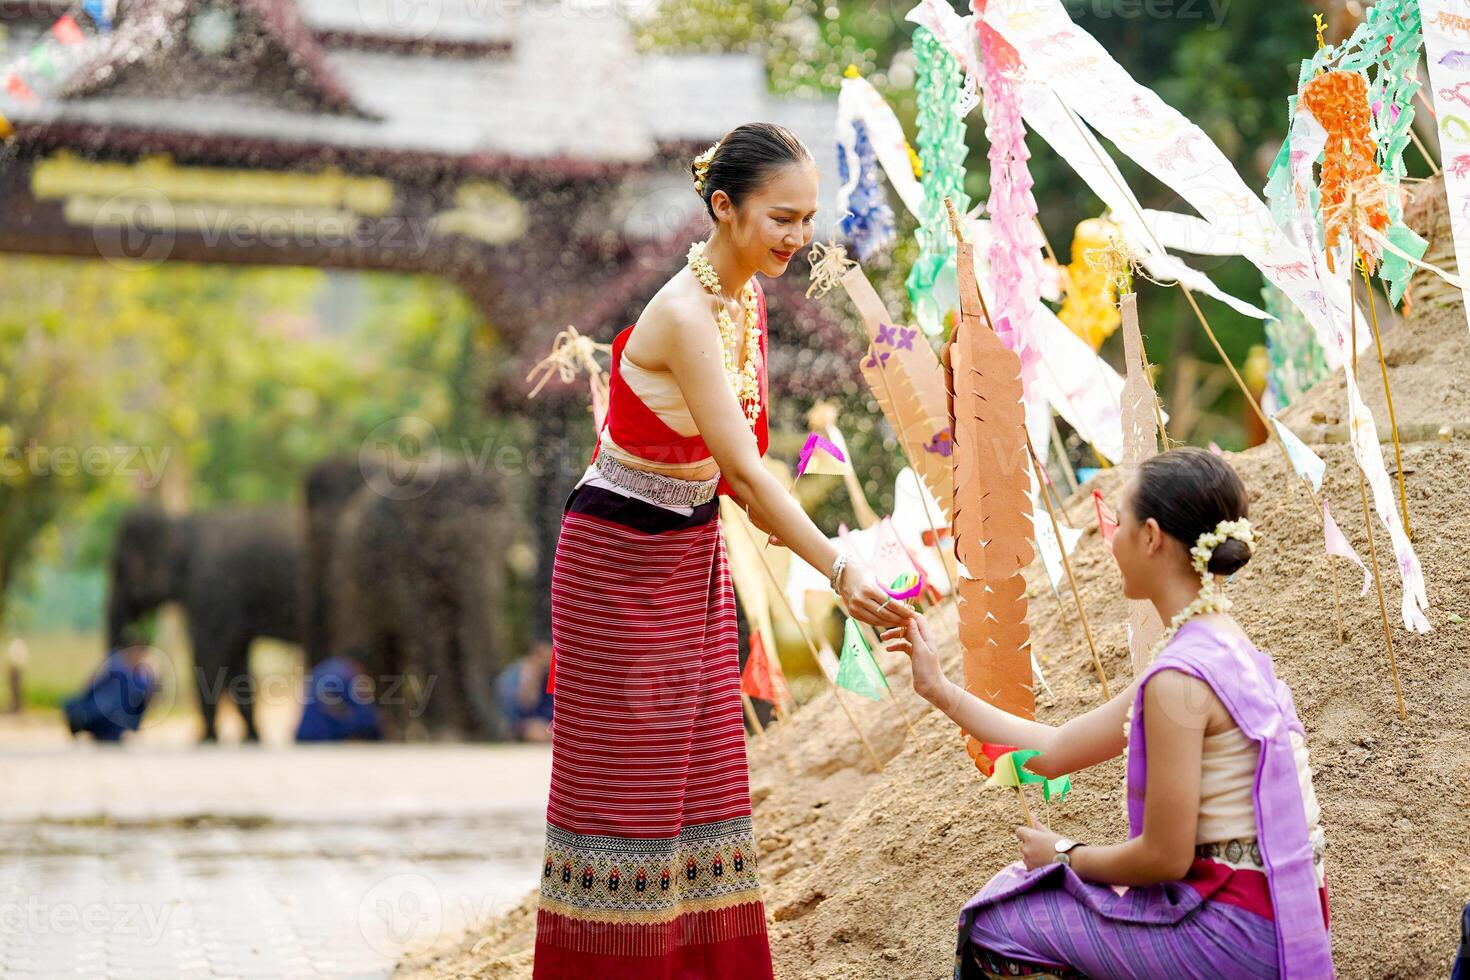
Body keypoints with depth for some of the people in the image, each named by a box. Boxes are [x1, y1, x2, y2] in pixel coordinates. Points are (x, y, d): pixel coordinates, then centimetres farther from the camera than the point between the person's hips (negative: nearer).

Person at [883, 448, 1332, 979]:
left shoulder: (1179, 677, -22)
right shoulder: (1222, 648, 9)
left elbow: (1165, 856, -20)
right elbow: (1055, 750, 14)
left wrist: (1065, 854, -1)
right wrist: (938, 689, 19)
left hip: (1241, 934, -9)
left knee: (994, 927, 3)